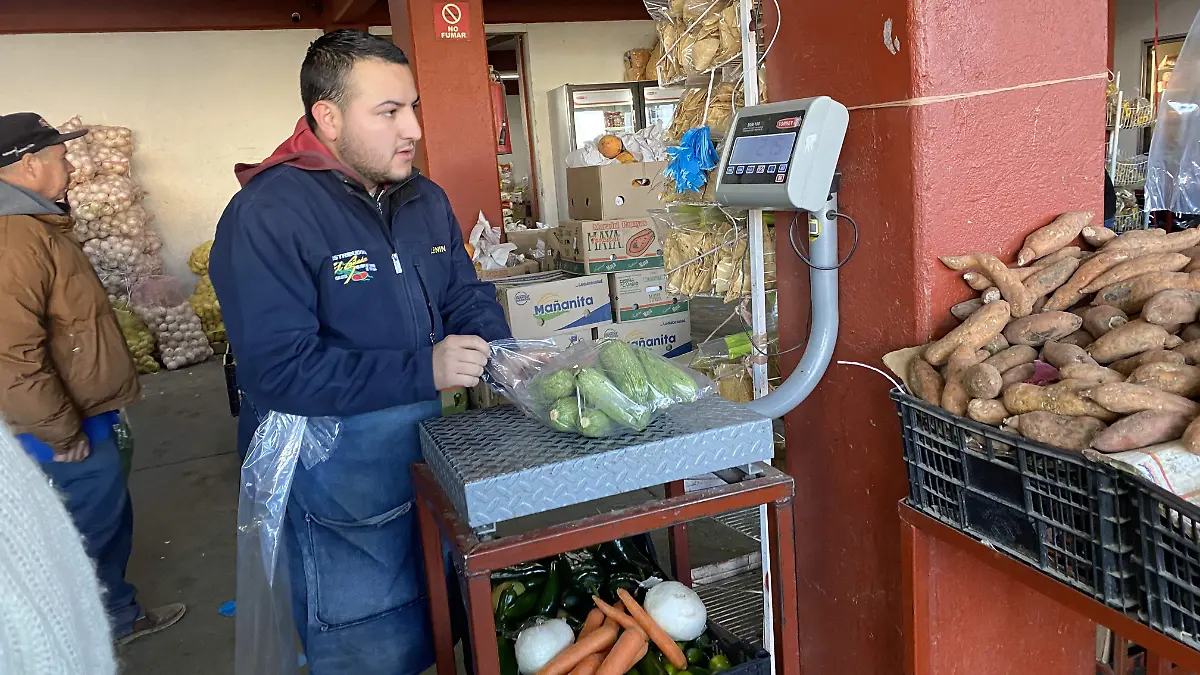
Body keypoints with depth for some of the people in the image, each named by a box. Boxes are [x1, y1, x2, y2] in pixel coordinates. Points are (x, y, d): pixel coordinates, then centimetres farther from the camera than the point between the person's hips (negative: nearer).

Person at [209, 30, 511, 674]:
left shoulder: (425, 199, 5)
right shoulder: (269, 215, -19)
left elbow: (468, 297, 11)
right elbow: (277, 371, -26)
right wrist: (423, 371, -29)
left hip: (434, 466, 7)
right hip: (339, 494, -7)